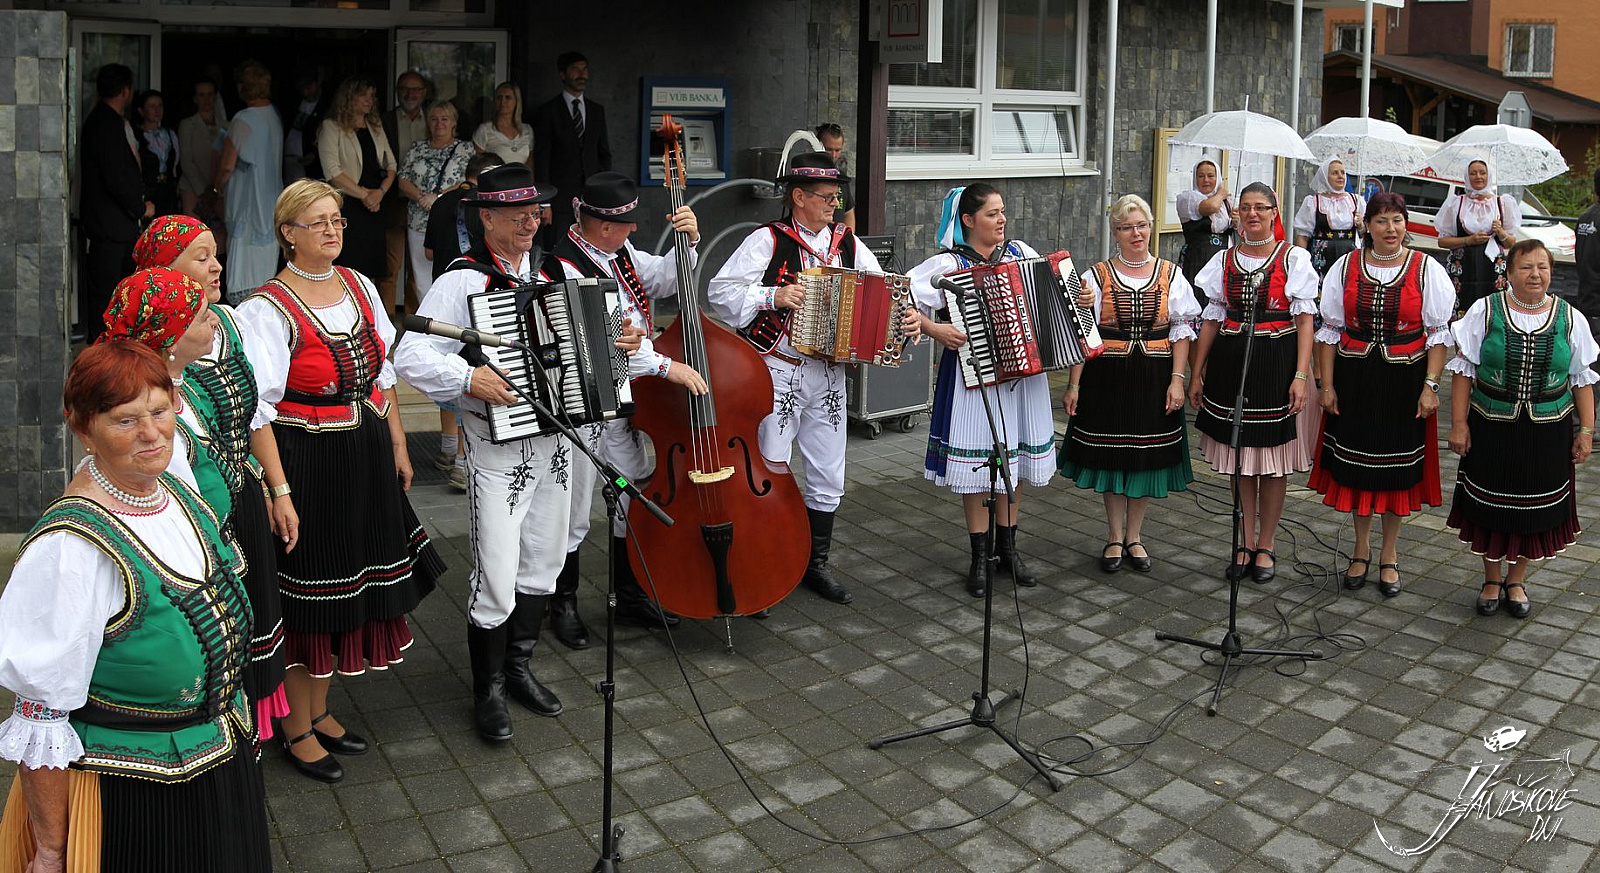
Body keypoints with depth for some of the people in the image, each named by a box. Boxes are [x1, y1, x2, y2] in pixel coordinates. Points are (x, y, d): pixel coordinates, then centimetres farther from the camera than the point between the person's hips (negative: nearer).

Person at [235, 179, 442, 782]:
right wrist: (280, 493, -22)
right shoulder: (268, 308, -15)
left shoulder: (359, 287, 6)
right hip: (305, 461, -7)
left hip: (366, 458, 7)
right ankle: (297, 731, 22)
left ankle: (319, 711, 36)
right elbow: (258, 411, -18)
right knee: (307, 598, 4)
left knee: (351, 586, 17)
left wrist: (398, 446, 13)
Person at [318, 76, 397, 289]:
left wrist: (380, 191, -4)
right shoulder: (332, 127, -1)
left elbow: (391, 165, 14)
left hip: (374, 207, 6)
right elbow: (333, 172, -11)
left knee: (371, 272, 4)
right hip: (345, 208, -6)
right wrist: (364, 194, -10)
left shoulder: (376, 127, 18)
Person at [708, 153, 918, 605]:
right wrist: (773, 296, -24)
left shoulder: (848, 244, 7)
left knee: (828, 477, 13)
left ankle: (815, 564, 28)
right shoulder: (767, 241, -7)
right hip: (775, 373, -5)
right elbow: (720, 292, -13)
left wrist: (910, 317, -11)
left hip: (828, 374, 5)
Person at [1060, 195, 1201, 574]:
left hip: (1154, 379, 1)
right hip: (1107, 378, -1)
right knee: (1111, 455, 5)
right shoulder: (1096, 277, 0)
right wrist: (1074, 385, -5)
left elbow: (1182, 332, 3)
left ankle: (1133, 536, 22)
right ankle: (1115, 537, 21)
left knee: (1148, 456, 7)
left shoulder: (1171, 275, 4)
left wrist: (1177, 380, -6)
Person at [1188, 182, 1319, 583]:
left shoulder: (1293, 259, -1)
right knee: (1240, 455, 9)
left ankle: (1265, 546, 16)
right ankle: (1246, 542, 22)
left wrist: (1300, 376, -14)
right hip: (1231, 364, 3)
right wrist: (1196, 373, 6)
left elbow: (1305, 320, -5)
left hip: (1277, 365, -3)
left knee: (1274, 457, 4)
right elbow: (1211, 320, 10)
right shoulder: (1224, 260, 8)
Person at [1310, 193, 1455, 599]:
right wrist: (1328, 386, 0)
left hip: (1404, 382, -1)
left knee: (1398, 467, 6)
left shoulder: (1427, 270, -3)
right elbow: (1330, 330, 4)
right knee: (1356, 462, 10)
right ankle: (1361, 548, 29)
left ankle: (1389, 556, 23)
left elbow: (1438, 334, -2)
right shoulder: (1345, 267, 1)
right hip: (1354, 379, 2)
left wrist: (1430, 386, -10)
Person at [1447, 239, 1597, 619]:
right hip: (1491, 428, -1)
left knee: (1534, 508, 10)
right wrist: (1459, 424, -6)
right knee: (1491, 506, 9)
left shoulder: (1570, 318, 1)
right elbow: (1463, 369, -3)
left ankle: (1516, 580, 29)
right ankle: (1492, 579, 28)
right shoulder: (1485, 311, -4)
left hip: (1547, 432, 1)